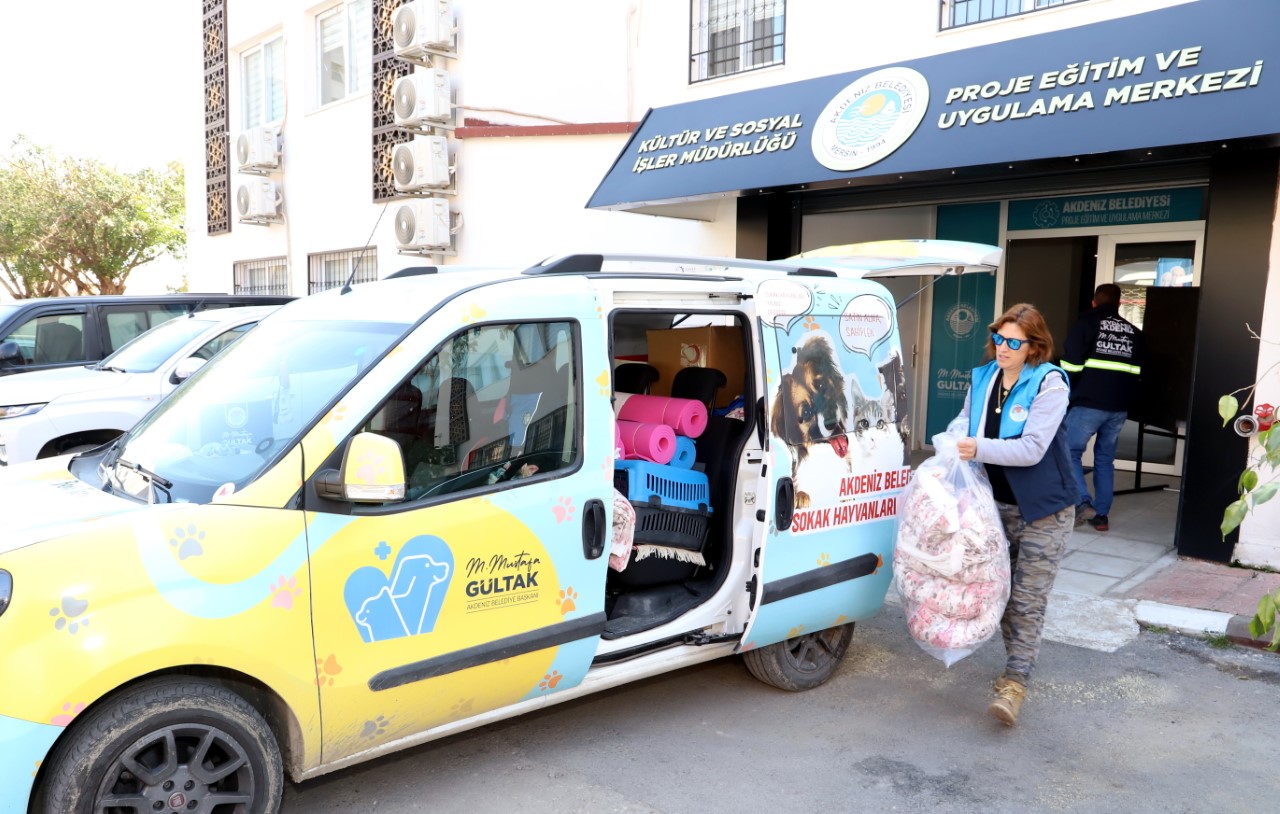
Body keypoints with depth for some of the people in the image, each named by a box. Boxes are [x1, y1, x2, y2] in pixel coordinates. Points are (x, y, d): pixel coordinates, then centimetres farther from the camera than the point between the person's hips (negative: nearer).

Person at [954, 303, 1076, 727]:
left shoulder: (1049, 383, -16)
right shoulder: (982, 379, 1)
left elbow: (1033, 449, -25)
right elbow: (964, 426, 10)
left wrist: (980, 449, -34)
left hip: (1042, 510, -6)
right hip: (997, 505, 6)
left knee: (1028, 599, -4)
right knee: (1002, 591, 15)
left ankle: (1014, 684, 2)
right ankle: (1016, 664, 33)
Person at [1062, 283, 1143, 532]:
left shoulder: (1085, 323, 1)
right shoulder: (1134, 332, 17)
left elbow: (1072, 366, -6)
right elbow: (1138, 372, 13)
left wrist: (1067, 397, 4)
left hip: (1088, 403, -5)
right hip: (1120, 407, 5)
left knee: (1069, 452, 4)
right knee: (1105, 459, 13)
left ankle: (1082, 503, -11)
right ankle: (1102, 514, 13)